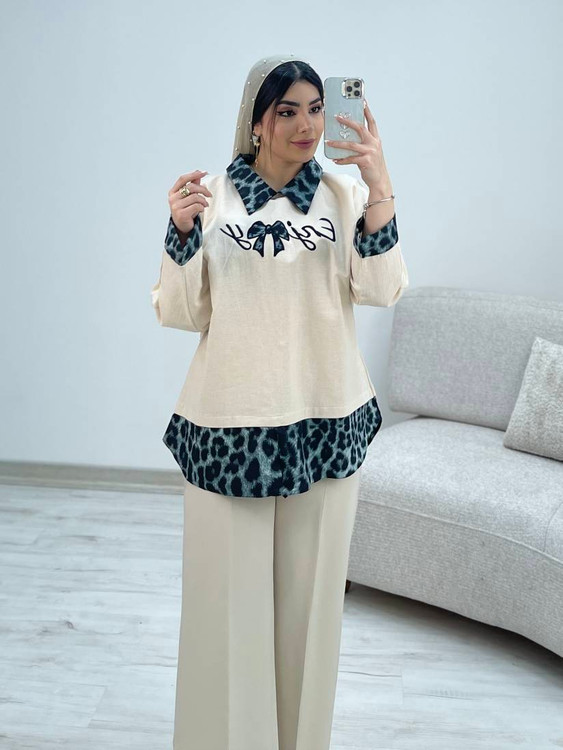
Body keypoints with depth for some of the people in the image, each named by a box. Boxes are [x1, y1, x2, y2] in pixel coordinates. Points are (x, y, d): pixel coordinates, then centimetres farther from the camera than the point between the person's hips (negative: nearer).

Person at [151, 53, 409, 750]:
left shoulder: (343, 193, 5)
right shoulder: (210, 194, 2)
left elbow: (382, 291, -7)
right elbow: (178, 312, 1)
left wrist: (381, 191, -18)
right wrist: (181, 233, -15)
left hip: (326, 420, 2)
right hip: (229, 423, -1)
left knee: (309, 590, 12)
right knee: (227, 593, 5)